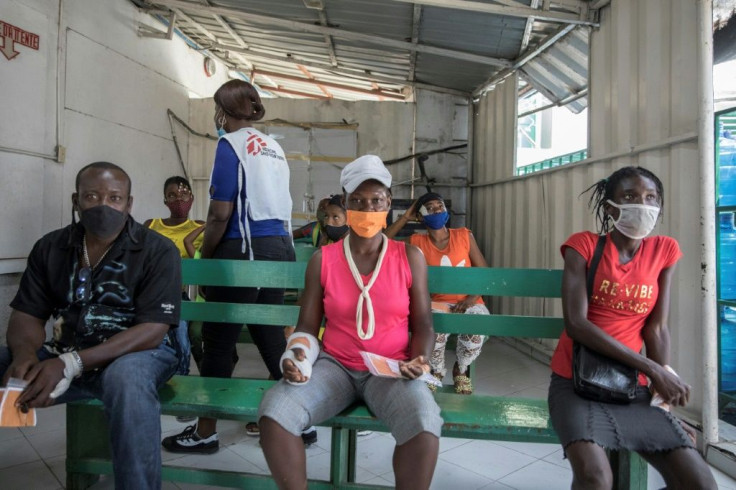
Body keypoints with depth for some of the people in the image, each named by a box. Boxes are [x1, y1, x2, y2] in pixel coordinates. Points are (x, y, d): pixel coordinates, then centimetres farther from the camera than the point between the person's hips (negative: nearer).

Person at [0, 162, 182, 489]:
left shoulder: (158, 251, -11)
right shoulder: (50, 248, 5)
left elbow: (153, 330, -18)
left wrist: (71, 364, -28)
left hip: (139, 353, -4)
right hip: (66, 355, 5)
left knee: (127, 377, -37)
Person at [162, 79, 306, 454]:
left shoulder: (231, 144, -7)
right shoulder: (273, 147, 15)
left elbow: (220, 213, -13)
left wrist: (204, 255, -1)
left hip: (244, 251, -8)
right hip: (279, 247, 8)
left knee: (219, 341, 3)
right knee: (270, 335, 14)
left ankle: (205, 432, 17)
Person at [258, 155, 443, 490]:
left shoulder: (410, 258, 2)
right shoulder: (322, 260, 3)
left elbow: (422, 324, 5)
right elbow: (307, 326, 5)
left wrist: (419, 360, -15)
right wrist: (297, 356, -16)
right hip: (335, 365, 1)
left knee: (425, 425, -32)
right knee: (273, 412, -25)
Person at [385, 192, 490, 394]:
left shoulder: (465, 236, 1)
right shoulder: (417, 242, 1)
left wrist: (471, 299, -14)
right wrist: (405, 217, -1)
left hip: (468, 302, 1)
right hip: (438, 302, -1)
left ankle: (461, 368, 5)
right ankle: (437, 370, 2)